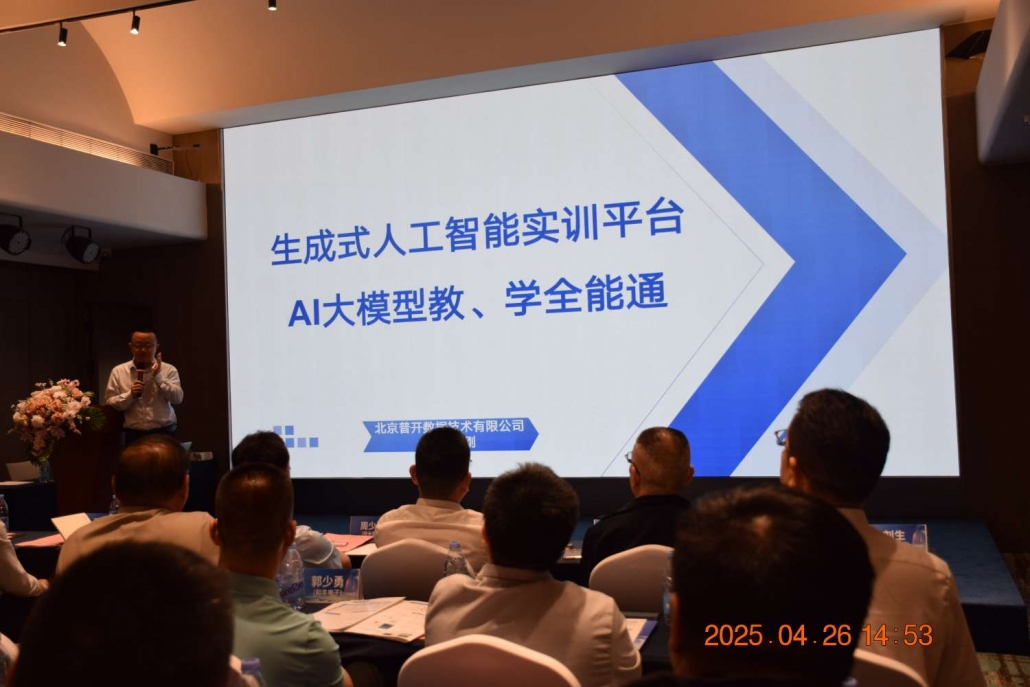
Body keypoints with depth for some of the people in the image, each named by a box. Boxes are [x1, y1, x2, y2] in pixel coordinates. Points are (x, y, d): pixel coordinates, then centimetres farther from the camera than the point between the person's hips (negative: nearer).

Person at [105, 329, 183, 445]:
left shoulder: (169, 370, 2)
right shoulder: (118, 371, 5)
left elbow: (177, 398, -9)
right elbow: (110, 403, 3)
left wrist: (158, 376, -13)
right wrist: (130, 395, -13)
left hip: (163, 434, 0)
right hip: (133, 435, 1)